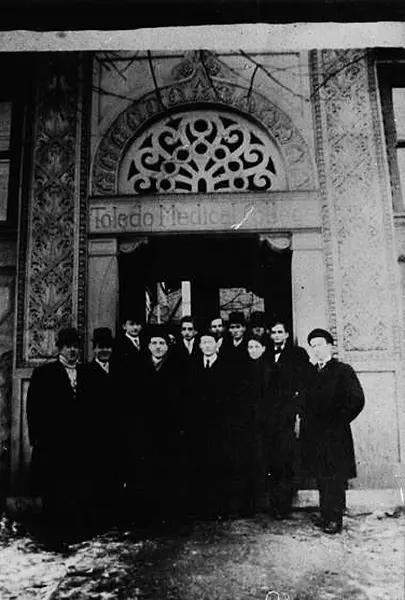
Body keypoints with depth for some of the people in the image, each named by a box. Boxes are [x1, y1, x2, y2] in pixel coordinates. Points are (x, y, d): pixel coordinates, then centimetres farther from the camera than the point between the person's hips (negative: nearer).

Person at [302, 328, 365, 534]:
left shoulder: (343, 370, -5)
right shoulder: (311, 373, 12)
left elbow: (357, 400, -11)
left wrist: (338, 422, -9)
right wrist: (304, 421, 5)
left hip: (335, 435, -5)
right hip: (314, 434, 5)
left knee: (335, 479, 0)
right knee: (321, 478, 11)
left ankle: (334, 519, 10)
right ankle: (326, 515, 23)